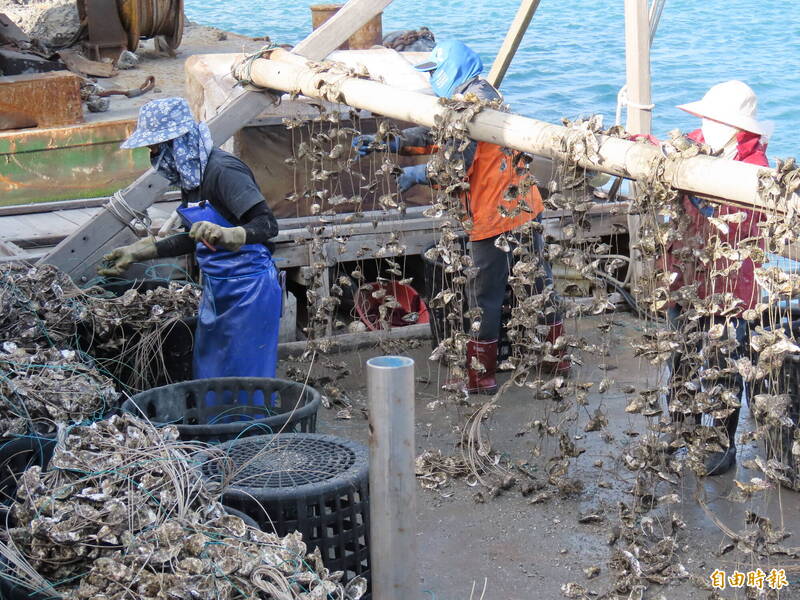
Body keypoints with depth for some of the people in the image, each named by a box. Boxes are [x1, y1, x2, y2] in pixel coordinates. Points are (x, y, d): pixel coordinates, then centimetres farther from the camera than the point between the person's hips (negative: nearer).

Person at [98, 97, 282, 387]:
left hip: (248, 287, -10)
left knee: (246, 379, -4)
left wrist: (227, 235, -45)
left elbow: (267, 225, -26)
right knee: (208, 376, 14)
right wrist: (139, 252, 18)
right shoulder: (189, 173, 9)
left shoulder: (223, 170, -20)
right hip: (216, 287, 10)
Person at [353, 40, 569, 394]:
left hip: (495, 214, -10)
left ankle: (481, 376, 7)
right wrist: (386, 142, 14)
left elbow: (457, 163, -21)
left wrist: (416, 175, -8)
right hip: (525, 206, 10)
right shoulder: (482, 94, 16)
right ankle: (557, 357, 27)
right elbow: (434, 134, 20)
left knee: (485, 296, 0)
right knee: (538, 281, 16)